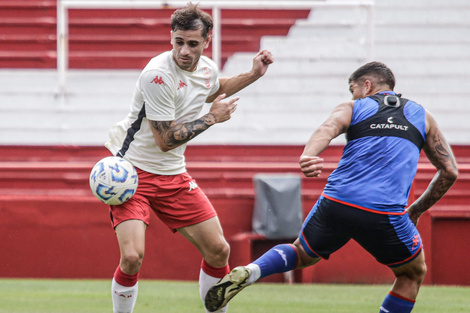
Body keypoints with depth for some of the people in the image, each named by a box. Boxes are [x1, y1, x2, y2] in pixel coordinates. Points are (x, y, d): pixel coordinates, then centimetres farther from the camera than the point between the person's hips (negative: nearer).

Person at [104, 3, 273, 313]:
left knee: (218, 250, 2)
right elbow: (166, 140, -22)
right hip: (132, 171, -7)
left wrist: (253, 74, 20)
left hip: (173, 175, 7)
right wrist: (213, 117, -14)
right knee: (132, 257, -23)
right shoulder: (157, 75, -24)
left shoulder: (207, 68, 1)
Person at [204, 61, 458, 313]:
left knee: (302, 254, 28)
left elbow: (328, 128, -10)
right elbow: (449, 171, 20)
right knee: (413, 275, 24)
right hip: (386, 215, -1)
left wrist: (307, 156, -30)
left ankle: (248, 272, 0)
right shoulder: (421, 116, 20)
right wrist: (417, 209, 31)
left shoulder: (352, 109, 15)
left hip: (335, 206, 1)